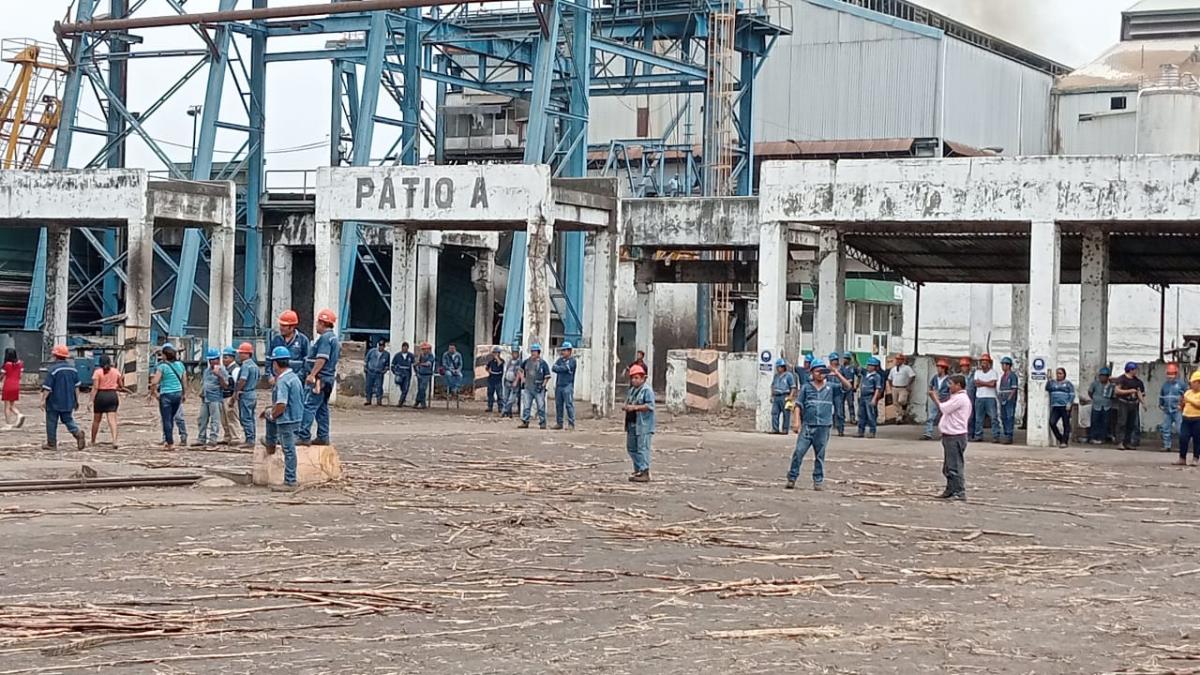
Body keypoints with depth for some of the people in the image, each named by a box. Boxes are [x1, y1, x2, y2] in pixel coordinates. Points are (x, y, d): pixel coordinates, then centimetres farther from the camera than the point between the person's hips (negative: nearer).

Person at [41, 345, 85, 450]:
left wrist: (43, 400, -8)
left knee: (51, 422, 6)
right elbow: (76, 386, 10)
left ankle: (51, 444, 11)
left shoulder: (52, 369, -14)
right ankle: (78, 433, -13)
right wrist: (76, 400, 17)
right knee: (68, 420, 13)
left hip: (54, 402, -5)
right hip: (68, 402, 5)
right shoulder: (72, 368, 5)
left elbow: (47, 387, -15)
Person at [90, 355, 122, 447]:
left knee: (96, 420, 13)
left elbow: (95, 388, -12)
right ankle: (114, 441, -22)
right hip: (113, 396, 2)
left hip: (100, 395, -2)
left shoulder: (97, 372, -6)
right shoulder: (116, 371, 5)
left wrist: (92, 400, -12)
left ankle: (93, 441, 25)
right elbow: (120, 385, 12)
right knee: (112, 419, -5)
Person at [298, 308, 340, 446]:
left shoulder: (325, 338, -13)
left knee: (309, 407, -12)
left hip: (319, 378, -11)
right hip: (329, 378, 11)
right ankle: (323, 437, 15)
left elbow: (322, 358, -22)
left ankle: (304, 436, -17)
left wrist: (312, 374, -24)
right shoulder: (334, 338, 20)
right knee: (322, 408, 13)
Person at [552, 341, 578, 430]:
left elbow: (565, 368, -14)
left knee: (569, 405, -8)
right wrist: (561, 369, -9)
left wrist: (557, 368, 0)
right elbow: (553, 368, 5)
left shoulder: (572, 361, -2)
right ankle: (559, 423, 14)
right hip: (558, 385, 6)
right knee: (558, 405, 7)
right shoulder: (560, 360, 16)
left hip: (568, 385, -6)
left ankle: (571, 424, -8)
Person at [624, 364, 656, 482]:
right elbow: (628, 401, 29)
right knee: (631, 448, 14)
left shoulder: (647, 390, -10)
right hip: (632, 424, 10)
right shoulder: (632, 390, 17)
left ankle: (645, 473, -8)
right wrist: (625, 406, 6)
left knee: (642, 448, -10)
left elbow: (650, 406, -19)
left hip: (643, 425, -9)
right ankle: (638, 470, 23)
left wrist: (635, 407, -24)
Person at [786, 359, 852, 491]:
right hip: (807, 426, -1)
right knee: (799, 452, -8)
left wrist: (838, 375, -10)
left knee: (820, 455, 6)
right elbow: (798, 405, 7)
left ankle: (818, 481, 14)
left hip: (823, 427, 1)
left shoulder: (830, 387, 9)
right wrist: (797, 421, -4)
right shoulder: (806, 388, 8)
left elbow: (847, 386, 2)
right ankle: (792, 479, -2)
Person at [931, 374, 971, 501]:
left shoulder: (960, 398, -16)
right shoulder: (957, 398, 19)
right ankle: (950, 490, 27)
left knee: (955, 466, -9)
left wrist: (935, 399, -4)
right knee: (948, 467, 18)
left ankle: (960, 493, -8)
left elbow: (943, 408, -16)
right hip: (950, 436, 11)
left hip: (955, 437, -11)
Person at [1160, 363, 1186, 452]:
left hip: (1177, 410, -5)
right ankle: (1167, 446, 15)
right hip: (1167, 411, 5)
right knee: (1166, 429, 7)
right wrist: (1161, 404, 16)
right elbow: (1161, 396, 26)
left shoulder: (1180, 384, -4)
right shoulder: (1165, 385, 12)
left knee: (1180, 428, -10)